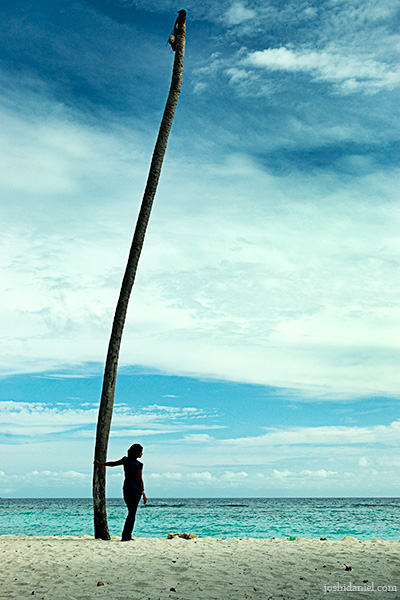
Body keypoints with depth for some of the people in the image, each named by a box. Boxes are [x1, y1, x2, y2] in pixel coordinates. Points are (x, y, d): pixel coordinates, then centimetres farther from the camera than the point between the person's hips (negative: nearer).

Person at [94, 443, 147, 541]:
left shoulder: (125, 460, 3)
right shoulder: (139, 464, -12)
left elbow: (113, 463, 14)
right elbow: (140, 480, -13)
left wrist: (100, 464, 28)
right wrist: (143, 494, -8)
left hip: (126, 489, 6)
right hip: (135, 490, -6)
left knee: (131, 512, 16)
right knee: (132, 514, -1)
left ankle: (128, 535, 15)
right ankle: (125, 536, -6)